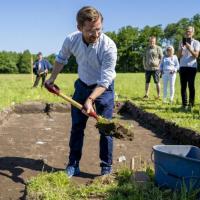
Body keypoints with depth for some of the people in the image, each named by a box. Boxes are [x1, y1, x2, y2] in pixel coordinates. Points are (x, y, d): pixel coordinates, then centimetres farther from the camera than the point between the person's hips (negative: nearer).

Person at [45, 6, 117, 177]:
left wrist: (90, 99, -42)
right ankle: (73, 165, 19)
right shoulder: (71, 40, -19)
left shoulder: (109, 46, -31)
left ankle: (106, 168, 9)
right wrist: (52, 79, 12)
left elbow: (104, 81, -29)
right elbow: (61, 59, 5)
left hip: (104, 88, -3)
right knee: (77, 126, 7)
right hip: (82, 85, 4)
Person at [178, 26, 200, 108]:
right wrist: (181, 48, -8)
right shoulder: (181, 42, 14)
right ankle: (184, 104, 3)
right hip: (182, 66, 4)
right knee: (183, 86, 1)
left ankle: (191, 104, 0)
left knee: (191, 85, -3)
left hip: (192, 67, -3)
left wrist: (189, 48, -18)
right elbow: (179, 56, 8)